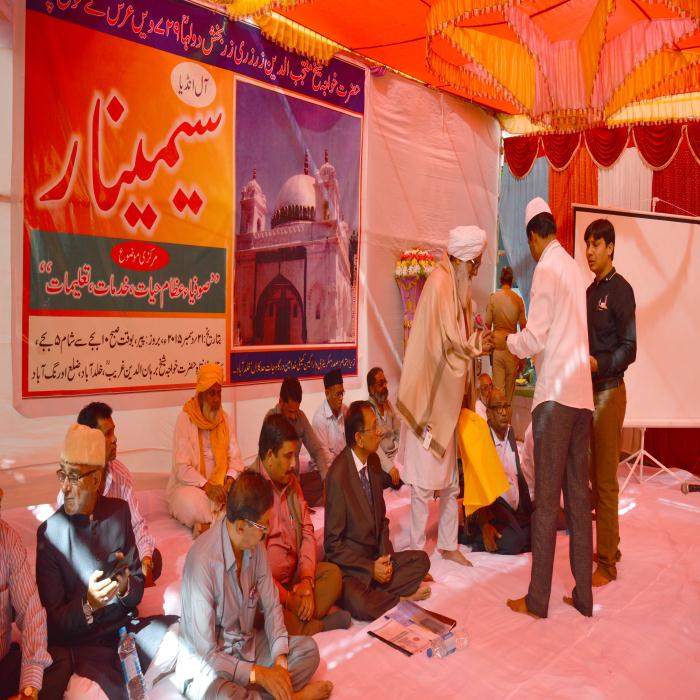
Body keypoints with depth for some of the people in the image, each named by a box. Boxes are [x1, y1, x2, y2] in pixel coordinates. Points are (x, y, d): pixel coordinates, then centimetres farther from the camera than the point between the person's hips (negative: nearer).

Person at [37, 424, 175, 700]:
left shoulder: (119, 512, 2)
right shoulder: (50, 533, -9)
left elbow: (138, 586, 8)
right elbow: (53, 622, -4)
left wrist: (126, 588, -14)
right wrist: (87, 606, -23)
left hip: (128, 625, 5)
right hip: (82, 643, -4)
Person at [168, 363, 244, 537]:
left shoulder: (224, 418, 6)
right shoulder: (185, 419, -9)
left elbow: (235, 456, 3)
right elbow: (182, 468, -15)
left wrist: (230, 480, -17)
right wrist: (206, 486, -27)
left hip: (219, 484, 4)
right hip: (190, 485, -4)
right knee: (192, 502, -36)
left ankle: (210, 525, -14)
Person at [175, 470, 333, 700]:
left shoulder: (255, 545, -10)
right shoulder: (202, 560, -30)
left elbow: (271, 606, 0)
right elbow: (206, 652, -25)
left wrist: (280, 660, -14)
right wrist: (260, 674, -24)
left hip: (246, 646, 6)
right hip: (206, 663, -6)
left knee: (308, 648, -6)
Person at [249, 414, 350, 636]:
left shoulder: (291, 481, 6)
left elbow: (307, 531, 8)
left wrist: (306, 579, -7)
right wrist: (287, 599, -16)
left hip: (292, 576, 7)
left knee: (333, 573, -9)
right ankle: (318, 624, -6)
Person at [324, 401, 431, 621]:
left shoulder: (373, 461, 2)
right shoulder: (338, 475, -23)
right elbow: (333, 544, -17)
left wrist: (385, 556, -4)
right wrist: (370, 568, -16)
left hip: (376, 557, 8)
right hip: (349, 564, -7)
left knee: (421, 560, -2)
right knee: (359, 605, -33)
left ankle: (372, 591, -11)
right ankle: (399, 596, -5)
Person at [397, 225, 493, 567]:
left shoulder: (457, 285, 13)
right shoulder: (439, 284, -14)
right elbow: (449, 343, -17)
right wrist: (479, 344, -4)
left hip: (448, 398, 9)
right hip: (430, 397, -9)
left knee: (451, 478, 17)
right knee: (424, 481, 1)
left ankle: (448, 545, 32)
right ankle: (416, 554, 15)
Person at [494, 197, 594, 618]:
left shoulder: (546, 268, -7)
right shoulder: (574, 269, 15)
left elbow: (534, 339, -12)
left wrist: (507, 341, 5)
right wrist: (523, 342, 28)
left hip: (555, 394, -7)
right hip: (582, 394, 7)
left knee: (547, 500, -1)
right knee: (579, 496, 11)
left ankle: (538, 599, 10)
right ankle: (584, 595, 21)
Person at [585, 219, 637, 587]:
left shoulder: (620, 290, -8)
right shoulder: (590, 291, 15)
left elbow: (629, 349, -14)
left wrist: (598, 364, -26)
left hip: (610, 392, -8)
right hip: (590, 391, 8)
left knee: (606, 480, -3)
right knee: (596, 475, 14)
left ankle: (607, 563, 7)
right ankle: (609, 545, 28)